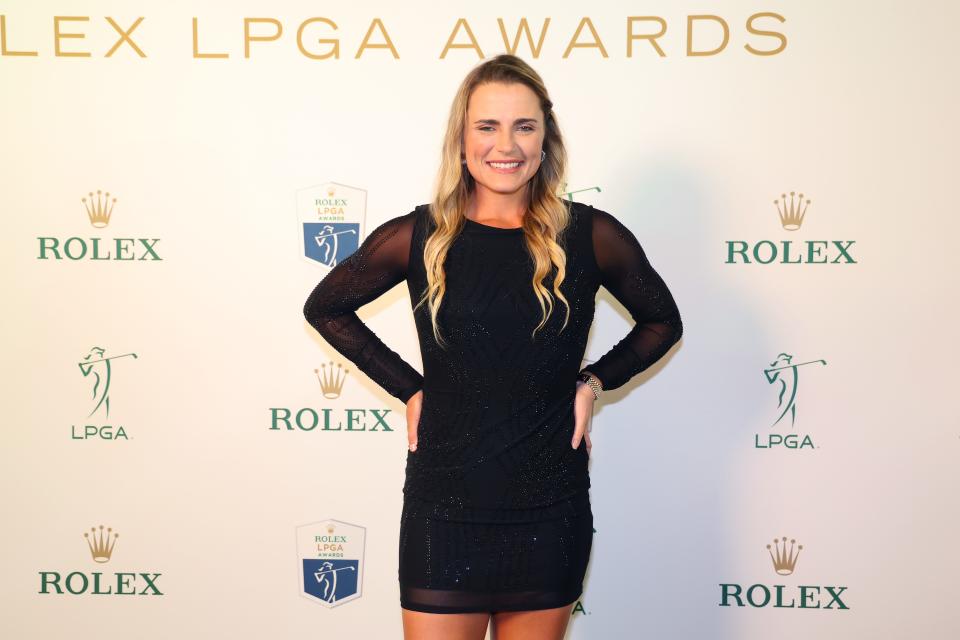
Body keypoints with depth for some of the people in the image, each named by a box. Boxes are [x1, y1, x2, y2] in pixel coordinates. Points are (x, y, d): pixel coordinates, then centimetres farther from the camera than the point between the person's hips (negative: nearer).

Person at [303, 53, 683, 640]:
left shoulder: (590, 235, -3)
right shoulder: (418, 236, -4)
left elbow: (662, 322, 13)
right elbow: (325, 308, 11)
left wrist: (594, 382, 0)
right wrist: (408, 388, 2)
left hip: (551, 511, 1)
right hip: (444, 508, 0)